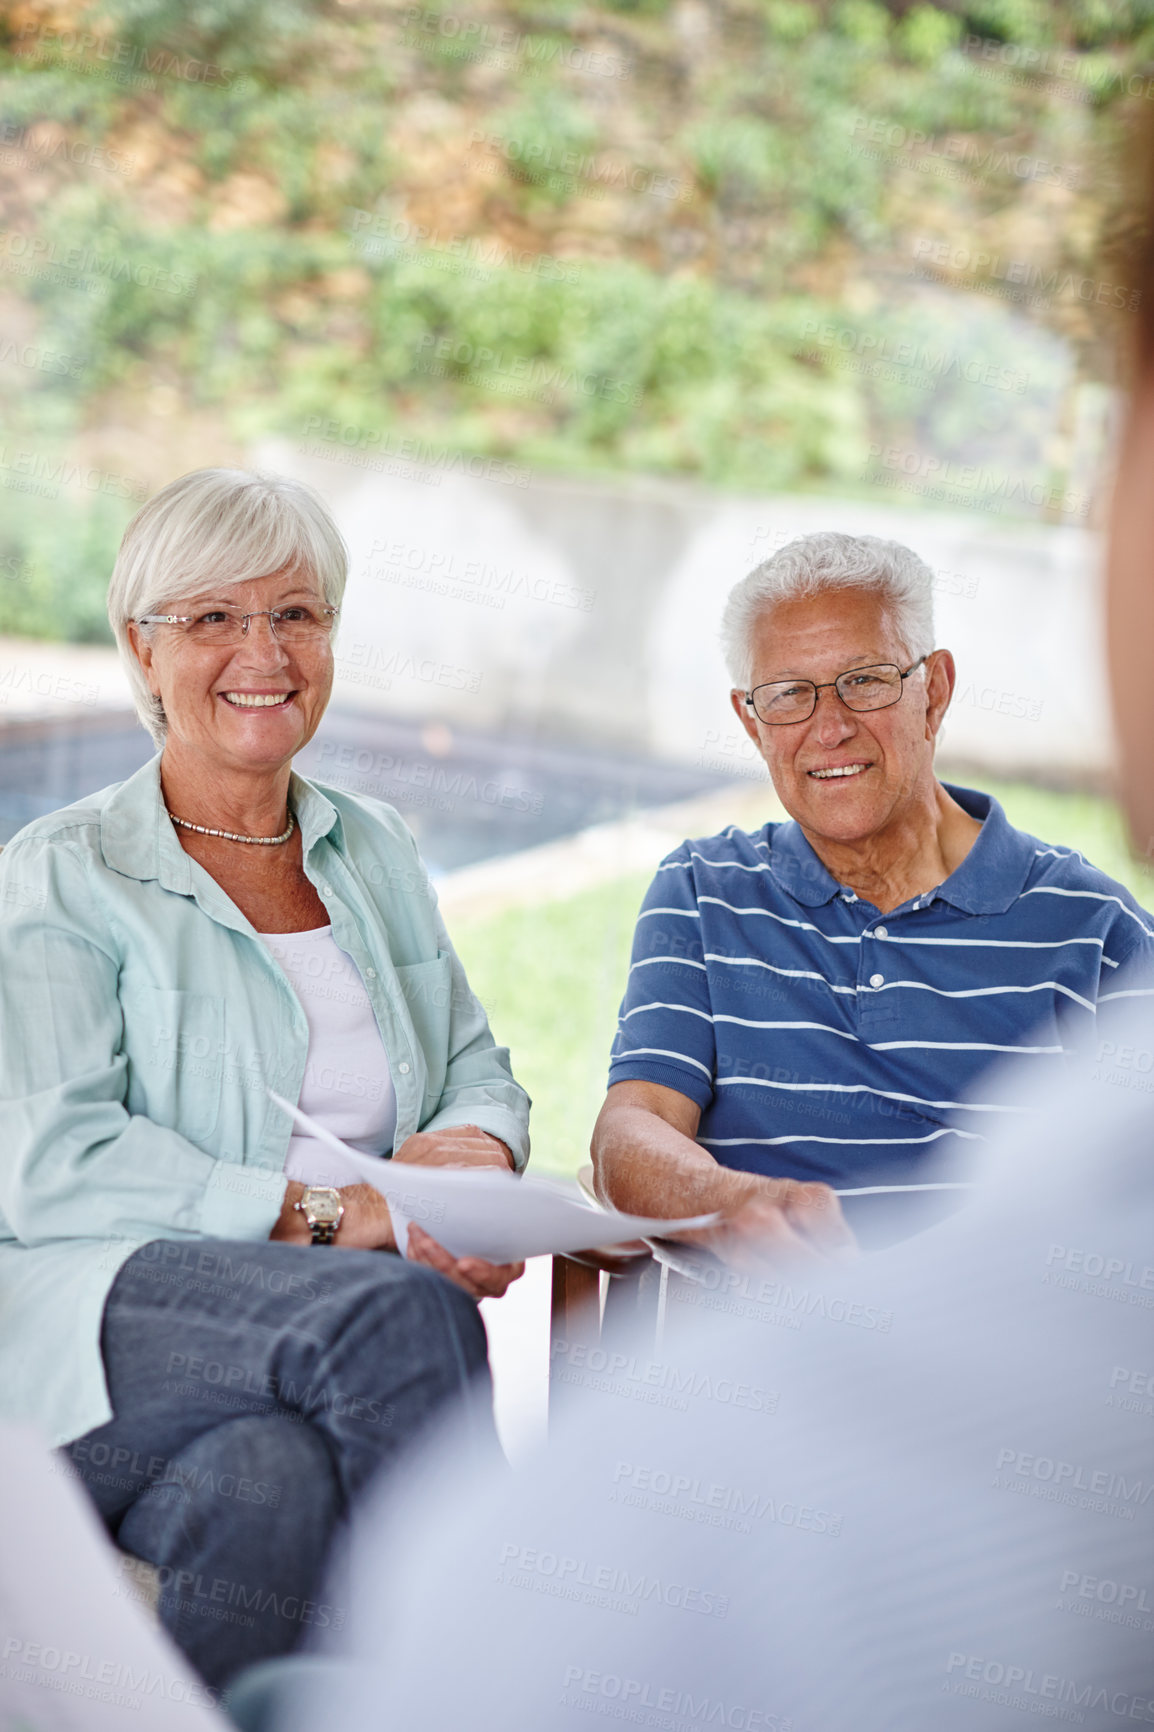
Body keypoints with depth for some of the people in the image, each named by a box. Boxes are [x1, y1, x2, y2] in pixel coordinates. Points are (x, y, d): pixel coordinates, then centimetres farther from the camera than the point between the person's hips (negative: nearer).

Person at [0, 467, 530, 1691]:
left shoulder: (374, 853, 21)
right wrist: (329, 1212, -18)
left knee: (271, 1477, -35)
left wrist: (474, 1145, -4)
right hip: (98, 1331, -3)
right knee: (397, 1313, -34)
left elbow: (479, 1069, 23)